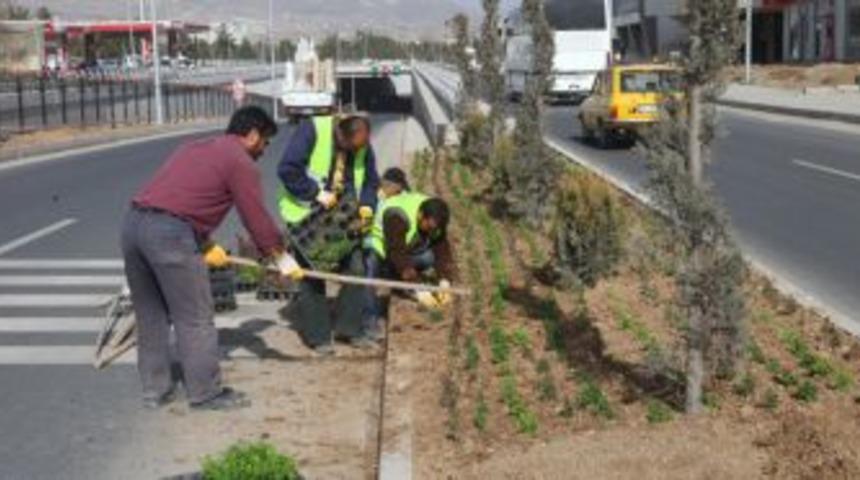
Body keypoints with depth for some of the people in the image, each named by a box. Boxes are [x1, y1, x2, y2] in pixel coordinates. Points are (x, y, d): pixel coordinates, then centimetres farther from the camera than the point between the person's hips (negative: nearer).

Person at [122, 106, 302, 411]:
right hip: (169, 233, -9)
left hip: (133, 223, 9)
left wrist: (206, 245, 29)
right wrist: (282, 259, 14)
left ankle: (155, 390, 27)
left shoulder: (197, 148, 27)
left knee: (150, 315, 18)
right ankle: (206, 394, 13)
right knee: (195, 319, 4)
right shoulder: (241, 162, 1)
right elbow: (256, 218, 2)